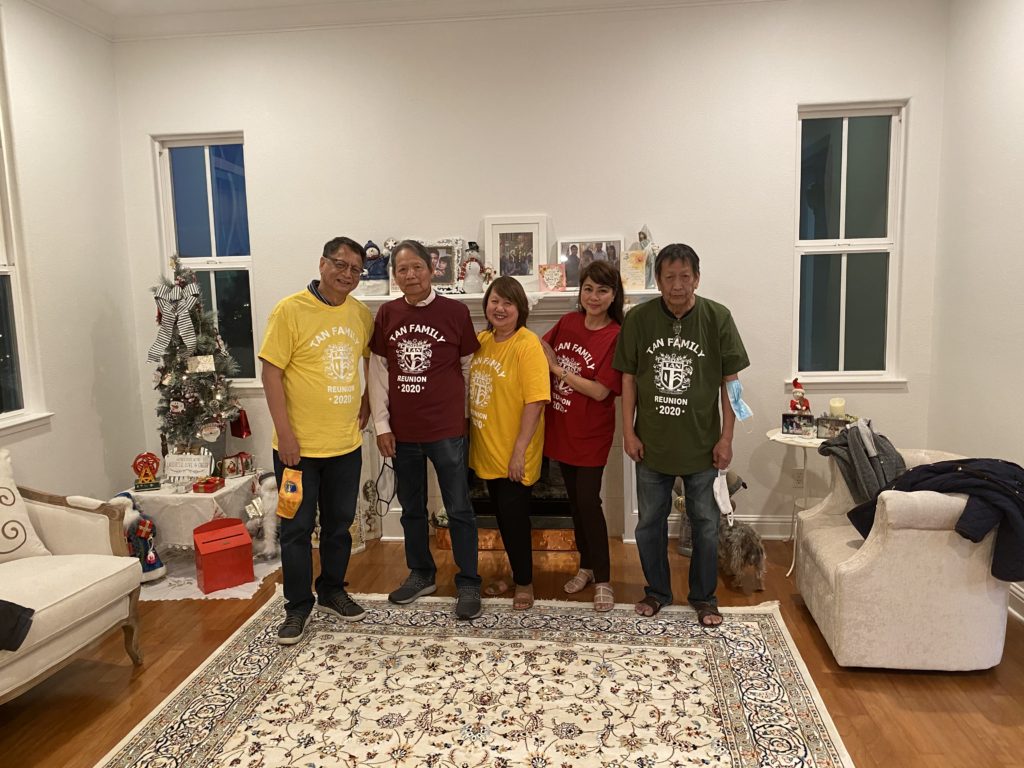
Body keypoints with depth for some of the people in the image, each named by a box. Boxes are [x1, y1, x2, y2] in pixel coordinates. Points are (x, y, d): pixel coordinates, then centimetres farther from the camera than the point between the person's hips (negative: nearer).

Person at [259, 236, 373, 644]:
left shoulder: (362, 314, 4)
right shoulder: (290, 309, -12)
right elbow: (272, 371, -13)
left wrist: (366, 404, 9)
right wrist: (284, 432, -16)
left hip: (346, 444, 5)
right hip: (299, 445, -5)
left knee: (339, 524, 17)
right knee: (297, 529, 7)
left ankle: (332, 590, 36)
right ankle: (298, 606, 22)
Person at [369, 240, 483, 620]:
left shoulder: (455, 312, -6)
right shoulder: (386, 314, 2)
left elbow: (469, 367, 1)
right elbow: (377, 371, 4)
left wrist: (464, 414, 4)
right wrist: (382, 424, 1)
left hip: (447, 430, -3)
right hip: (402, 432, 4)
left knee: (459, 510, 5)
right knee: (411, 508, 17)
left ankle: (468, 583, 19)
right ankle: (421, 574, 35)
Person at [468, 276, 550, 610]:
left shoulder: (527, 345, -17)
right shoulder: (481, 340, 4)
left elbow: (535, 400, -20)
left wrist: (519, 450, -21)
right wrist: (470, 437, 10)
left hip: (513, 454, -7)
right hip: (487, 450, 7)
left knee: (514, 516, 5)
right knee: (502, 516, 19)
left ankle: (524, 582, 25)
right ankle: (516, 573, 37)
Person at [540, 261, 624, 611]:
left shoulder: (617, 336, -15)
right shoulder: (568, 322, 1)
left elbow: (600, 391, -21)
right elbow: (541, 348, 17)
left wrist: (556, 368, -17)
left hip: (591, 434, -6)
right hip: (561, 428, 6)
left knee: (588, 501, -3)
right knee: (574, 500, 16)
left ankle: (602, 579, 13)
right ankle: (586, 565, 33)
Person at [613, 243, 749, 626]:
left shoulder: (718, 318, -8)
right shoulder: (638, 319, -6)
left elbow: (730, 381, -4)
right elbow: (628, 378, 0)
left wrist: (726, 437, -5)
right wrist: (628, 431, -3)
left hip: (701, 443, -1)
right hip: (652, 442, 1)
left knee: (705, 523, 11)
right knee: (650, 522, 13)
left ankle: (704, 596, 30)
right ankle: (657, 591, 33)